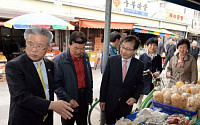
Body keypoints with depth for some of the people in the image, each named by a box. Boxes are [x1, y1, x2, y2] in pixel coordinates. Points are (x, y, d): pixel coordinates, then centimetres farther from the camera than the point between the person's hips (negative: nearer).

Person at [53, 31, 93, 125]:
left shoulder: (85, 57, 2)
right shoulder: (59, 60, -16)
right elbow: (56, 84, -15)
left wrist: (90, 95, 14)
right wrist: (68, 99, -20)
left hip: (84, 97, 5)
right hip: (68, 102, -5)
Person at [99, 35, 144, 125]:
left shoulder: (139, 65, -6)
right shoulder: (111, 60, -8)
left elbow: (140, 84, 6)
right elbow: (104, 81, -4)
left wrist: (135, 97, -9)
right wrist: (102, 100, -2)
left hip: (126, 104, 1)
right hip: (110, 103, 0)